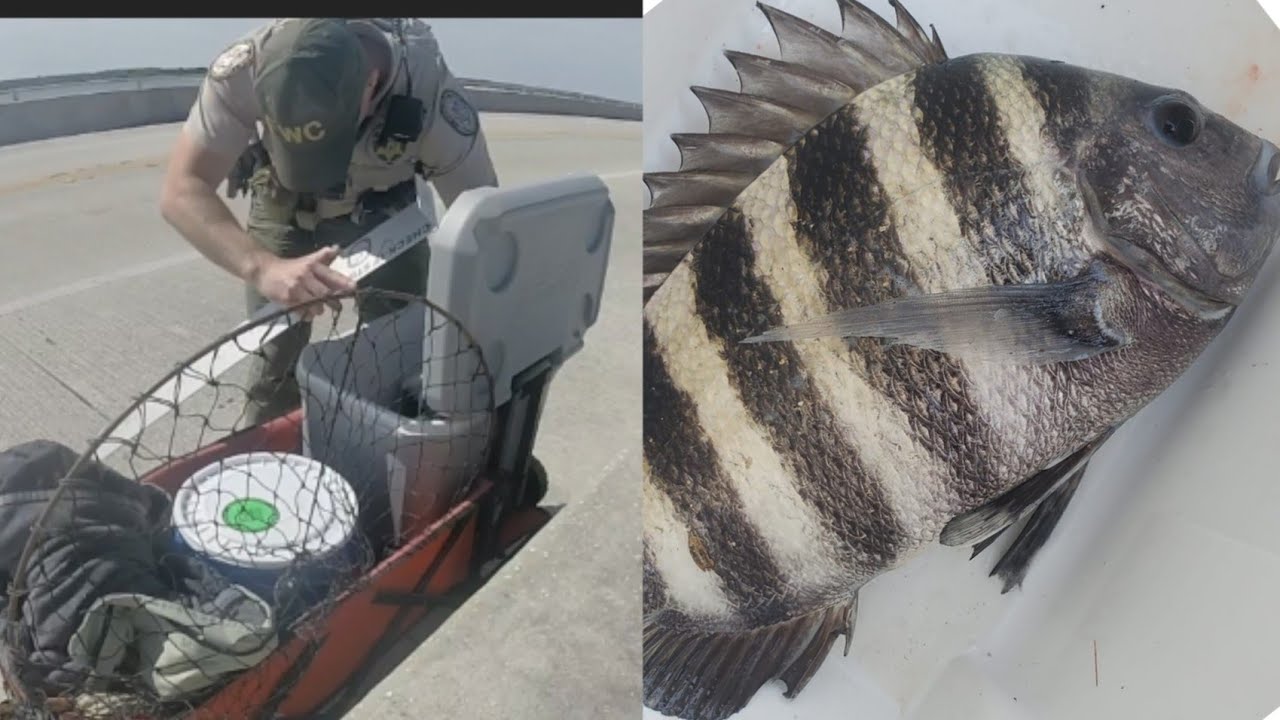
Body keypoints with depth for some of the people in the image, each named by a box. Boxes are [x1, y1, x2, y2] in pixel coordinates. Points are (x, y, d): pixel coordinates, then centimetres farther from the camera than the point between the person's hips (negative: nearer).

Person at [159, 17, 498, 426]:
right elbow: (181, 191, -35)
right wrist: (262, 268, -54)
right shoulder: (246, 69, -34)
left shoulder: (431, 95, -36)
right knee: (275, 364, -2)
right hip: (284, 207, 1)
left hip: (384, 213, 0)